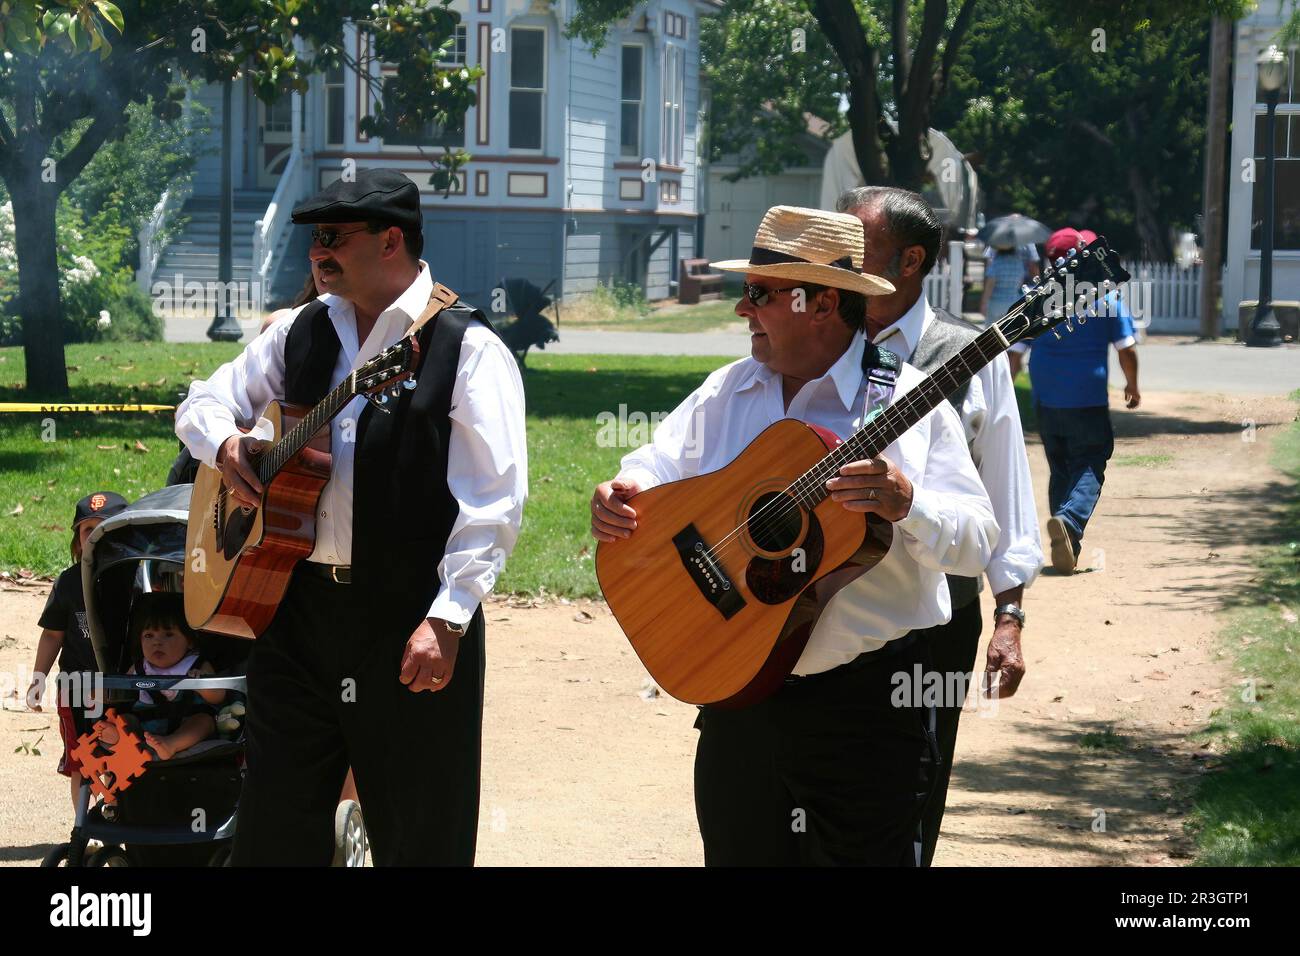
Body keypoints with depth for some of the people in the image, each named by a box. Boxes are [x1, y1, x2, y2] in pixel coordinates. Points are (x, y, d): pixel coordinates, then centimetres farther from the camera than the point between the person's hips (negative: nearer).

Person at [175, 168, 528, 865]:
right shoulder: (303, 331, 11)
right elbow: (202, 403, 21)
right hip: (295, 605, 6)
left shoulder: (466, 349, -8)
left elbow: (496, 502, -14)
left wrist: (447, 620, -21)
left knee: (419, 839, 3)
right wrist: (225, 445, -3)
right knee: (274, 828, 10)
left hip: (409, 622, -6)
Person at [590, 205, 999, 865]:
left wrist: (908, 505, -32)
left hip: (865, 707, -5)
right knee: (737, 850, 14)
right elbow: (664, 461, 17)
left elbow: (975, 543, -12)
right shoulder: (726, 393, 7)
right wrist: (621, 492, -6)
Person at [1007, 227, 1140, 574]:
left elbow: (1014, 353, 2)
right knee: (1089, 469, -1)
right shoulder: (1106, 296, -5)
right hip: (1089, 401, -3)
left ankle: (1068, 549, 16)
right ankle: (1069, 520, -30)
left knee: (1060, 470, 15)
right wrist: (1132, 385, 11)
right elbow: (1126, 349, -5)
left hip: (1046, 402, 3)